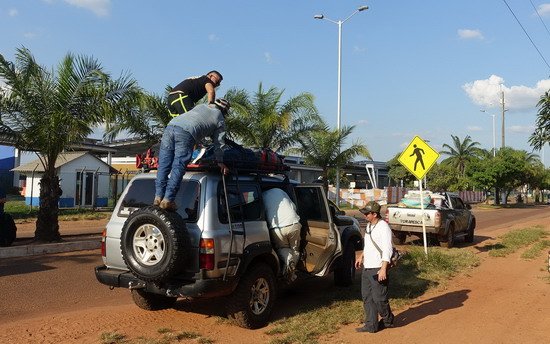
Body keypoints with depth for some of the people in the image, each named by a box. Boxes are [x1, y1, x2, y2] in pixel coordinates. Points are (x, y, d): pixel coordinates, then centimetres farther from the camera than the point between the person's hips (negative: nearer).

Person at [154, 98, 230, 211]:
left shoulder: (202, 106, 34)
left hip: (170, 126, 6)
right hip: (186, 133, -6)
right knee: (178, 168, -5)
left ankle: (158, 197, 3)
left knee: (163, 165, 6)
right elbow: (219, 142, 21)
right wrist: (220, 162, 31)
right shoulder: (220, 120, 19)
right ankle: (167, 200, -10)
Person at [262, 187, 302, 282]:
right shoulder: (279, 190, 20)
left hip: (276, 228, -2)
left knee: (282, 248, 22)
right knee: (295, 249, 23)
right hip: (294, 225, 2)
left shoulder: (261, 197, 12)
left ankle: (289, 259, -9)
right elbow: (293, 206, 25)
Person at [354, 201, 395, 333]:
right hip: (367, 267, 9)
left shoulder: (383, 227, -17)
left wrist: (383, 269, -26)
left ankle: (388, 321, 23)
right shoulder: (369, 225, 12)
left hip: (377, 269, -9)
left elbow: (387, 249, -21)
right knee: (367, 297, 10)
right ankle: (371, 325, 18)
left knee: (379, 298, -1)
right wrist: (361, 256, 26)